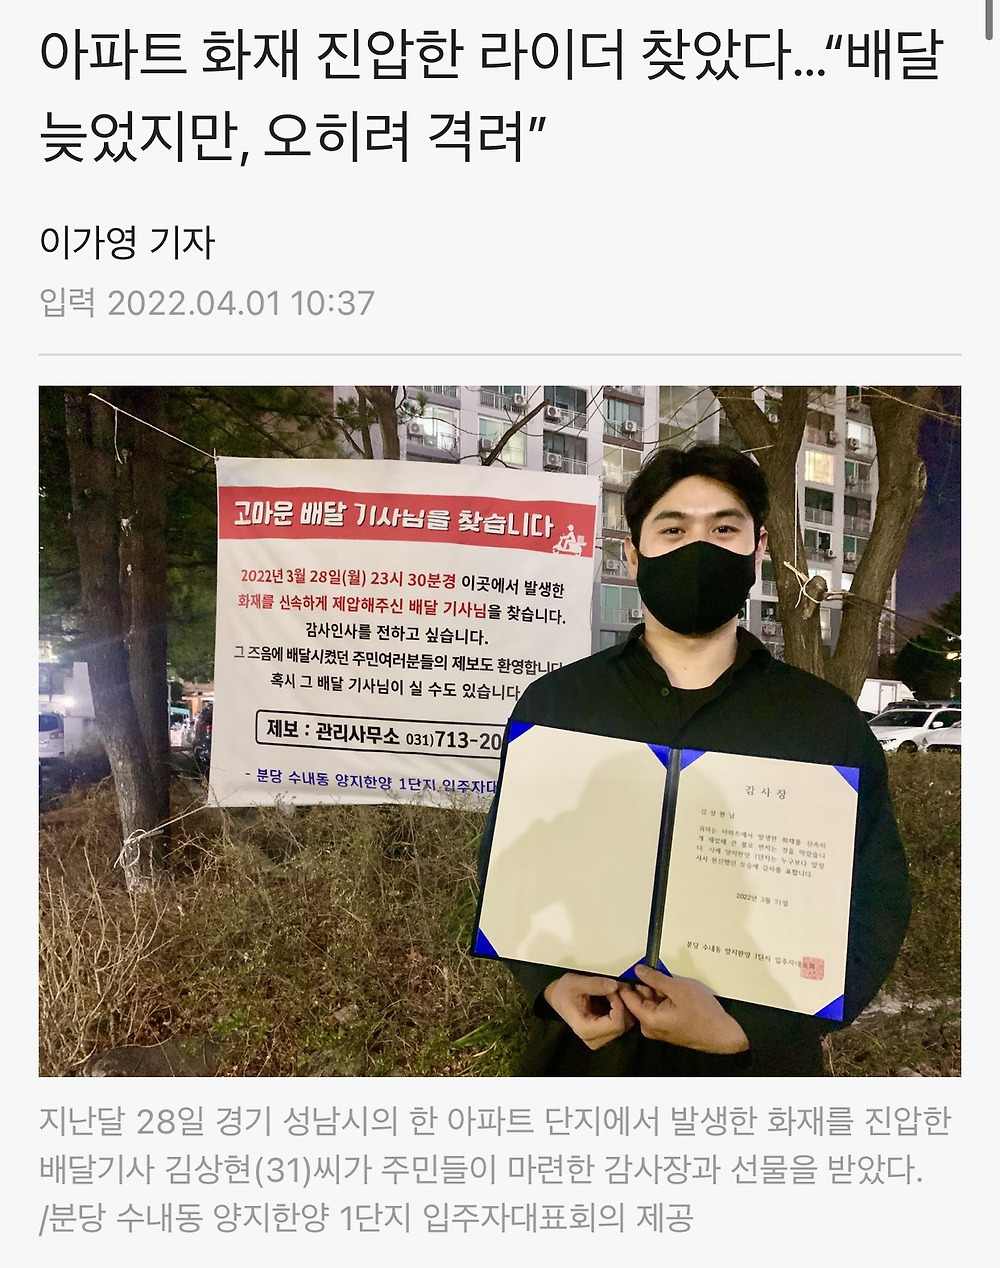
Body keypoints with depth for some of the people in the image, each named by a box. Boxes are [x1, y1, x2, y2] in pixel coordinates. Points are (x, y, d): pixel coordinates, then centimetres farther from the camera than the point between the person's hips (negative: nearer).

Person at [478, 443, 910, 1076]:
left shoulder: (829, 719, -6)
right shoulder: (555, 703, -5)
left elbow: (878, 906, -6)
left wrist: (745, 1028, -18)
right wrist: (552, 984, -16)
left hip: (760, 1060, 0)